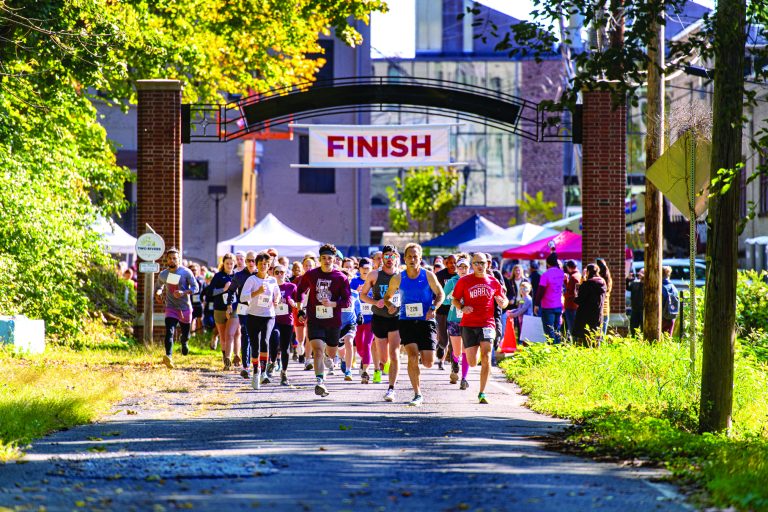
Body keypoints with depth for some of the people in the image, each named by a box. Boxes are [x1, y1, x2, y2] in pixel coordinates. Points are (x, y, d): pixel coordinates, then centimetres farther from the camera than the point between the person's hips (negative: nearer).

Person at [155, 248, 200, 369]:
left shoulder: (186, 272, -7)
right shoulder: (162, 275, 4)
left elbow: (195, 288, -7)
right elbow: (159, 286, 23)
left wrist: (183, 293, -24)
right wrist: (158, 293, -1)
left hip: (185, 308, -1)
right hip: (171, 308, 1)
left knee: (185, 334, 12)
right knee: (169, 332, -20)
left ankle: (184, 343, 49)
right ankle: (168, 356, -33)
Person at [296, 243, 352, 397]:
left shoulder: (341, 278, -4)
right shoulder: (310, 275, 1)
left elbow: (347, 301, -6)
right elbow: (300, 291, 16)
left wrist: (332, 303, -24)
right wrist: (300, 310, 7)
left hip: (334, 322, 1)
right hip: (314, 321, -1)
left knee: (331, 354, 19)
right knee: (318, 350, -19)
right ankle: (320, 382, -24)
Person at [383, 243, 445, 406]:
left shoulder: (428, 276, -1)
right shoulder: (398, 279, 2)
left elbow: (440, 294, 8)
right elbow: (387, 296, 14)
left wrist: (433, 309, -10)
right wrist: (390, 305, -9)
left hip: (426, 321, 0)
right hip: (406, 321, 0)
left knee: (428, 362, -6)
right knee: (412, 356, -17)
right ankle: (417, 394, -9)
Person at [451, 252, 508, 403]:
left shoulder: (493, 282, 8)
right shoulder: (464, 281, 4)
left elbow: (504, 300, 18)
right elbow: (455, 299, 9)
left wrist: (503, 302, -6)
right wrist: (462, 307, -12)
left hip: (487, 324, 0)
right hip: (468, 324, 0)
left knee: (486, 357, -17)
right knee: (472, 363, -1)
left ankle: (482, 393, -12)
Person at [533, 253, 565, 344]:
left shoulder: (545, 275, -16)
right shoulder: (561, 273, 2)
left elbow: (540, 291, -15)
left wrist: (536, 304, -5)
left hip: (548, 307, -6)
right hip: (559, 306, 6)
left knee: (549, 331, -2)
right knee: (557, 331, 13)